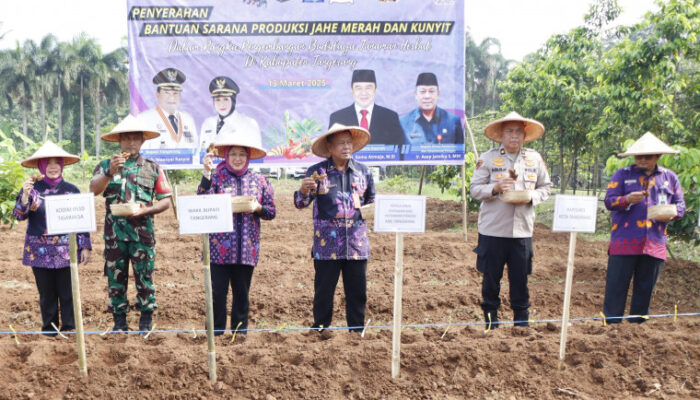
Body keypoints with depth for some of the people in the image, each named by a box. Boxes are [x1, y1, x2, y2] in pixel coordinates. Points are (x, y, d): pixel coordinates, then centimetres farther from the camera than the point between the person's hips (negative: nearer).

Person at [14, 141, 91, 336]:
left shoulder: (71, 190, 3)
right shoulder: (32, 187, 2)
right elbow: (18, 215, -4)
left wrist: (85, 246, 2)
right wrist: (25, 196, -21)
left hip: (66, 250, 0)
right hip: (40, 251, 0)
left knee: (67, 291, 2)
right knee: (46, 292, 8)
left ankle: (69, 327, 15)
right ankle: (49, 327, 23)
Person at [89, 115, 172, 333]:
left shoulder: (152, 168, 6)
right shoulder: (106, 165, 8)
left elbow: (165, 201, 4)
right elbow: (94, 189, -8)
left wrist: (146, 210, -12)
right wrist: (110, 172, -22)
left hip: (142, 231, -1)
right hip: (114, 231, 1)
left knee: (144, 276, 2)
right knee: (115, 276, 7)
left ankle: (146, 322, 14)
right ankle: (119, 321, 20)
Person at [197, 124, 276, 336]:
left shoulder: (259, 181, 8)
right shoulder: (216, 177, 3)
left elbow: (271, 211, 9)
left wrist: (258, 208, -11)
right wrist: (207, 173, -15)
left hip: (247, 248, 2)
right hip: (219, 247, -2)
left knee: (242, 293, 10)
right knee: (217, 292, 0)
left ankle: (240, 332, 23)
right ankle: (216, 333, 15)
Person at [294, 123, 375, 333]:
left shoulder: (363, 171, 9)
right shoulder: (316, 172, -1)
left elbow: (371, 200, 20)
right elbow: (300, 204, -5)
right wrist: (304, 190, -26)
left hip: (357, 242, 3)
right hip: (326, 243, -3)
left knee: (357, 291, 9)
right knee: (323, 290, 5)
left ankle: (357, 330, 23)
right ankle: (320, 330, 20)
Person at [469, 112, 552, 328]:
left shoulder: (535, 159, 8)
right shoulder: (488, 158, 0)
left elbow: (546, 187, 13)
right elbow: (474, 188, -2)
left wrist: (531, 197, -7)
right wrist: (495, 188, -20)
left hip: (522, 230, 2)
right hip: (493, 229, -2)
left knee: (520, 278, 8)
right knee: (491, 277, 6)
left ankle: (521, 321, 23)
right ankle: (491, 320, 22)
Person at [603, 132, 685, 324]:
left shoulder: (669, 177, 13)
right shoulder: (622, 174, 5)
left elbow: (680, 205, 16)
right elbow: (608, 201, -3)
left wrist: (671, 214, -6)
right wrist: (627, 200, -22)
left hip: (654, 243, 3)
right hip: (624, 242, -3)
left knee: (645, 287, 10)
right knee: (616, 285, -3)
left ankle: (638, 323, 22)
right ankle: (611, 323, 5)